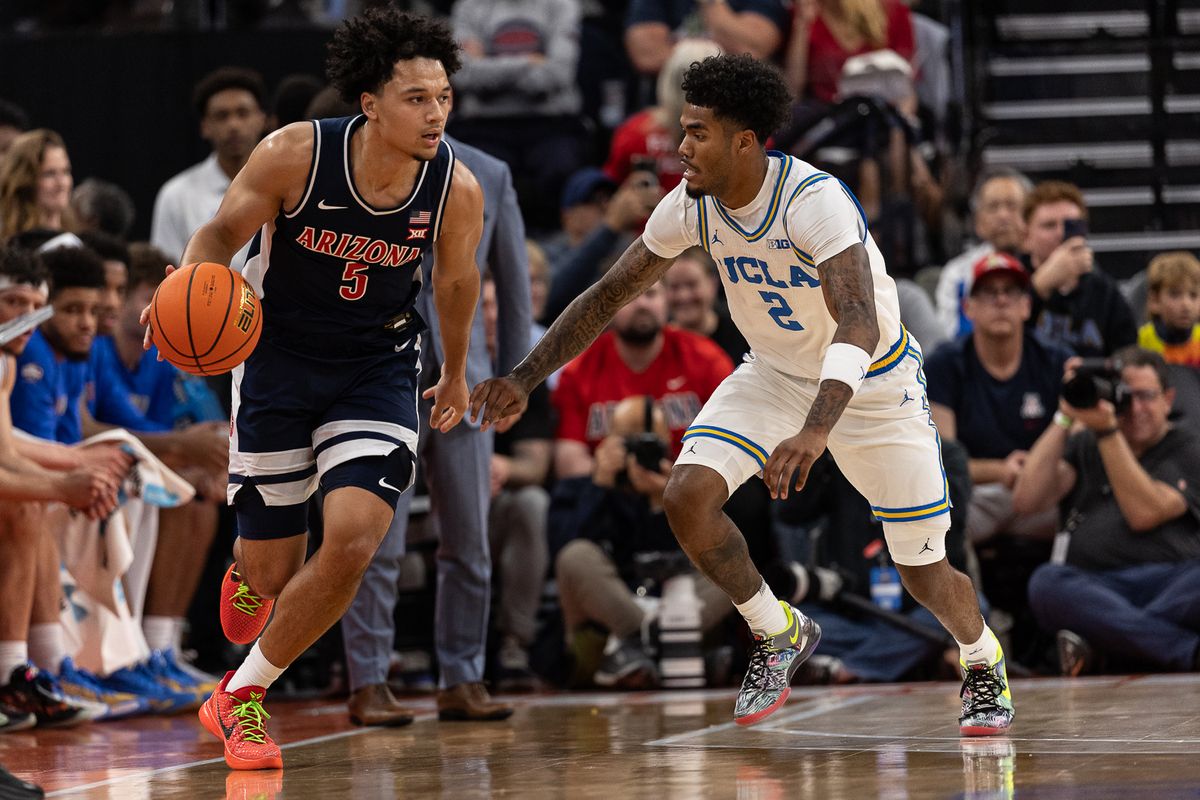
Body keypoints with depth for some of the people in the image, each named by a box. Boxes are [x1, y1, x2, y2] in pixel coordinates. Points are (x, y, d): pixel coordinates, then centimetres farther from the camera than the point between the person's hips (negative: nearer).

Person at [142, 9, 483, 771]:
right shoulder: (295, 155, -22)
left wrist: (455, 376, 20)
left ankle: (242, 697, 2)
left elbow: (456, 282, 4)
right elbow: (222, 233, -5)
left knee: (353, 543, -20)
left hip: (377, 366, 1)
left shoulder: (457, 189, -16)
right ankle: (248, 571, 47)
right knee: (275, 570, 3)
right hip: (278, 356, -1)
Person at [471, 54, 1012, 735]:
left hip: (871, 379, -5)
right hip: (778, 372, 5)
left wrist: (816, 431, -61)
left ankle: (984, 659, 35)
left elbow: (859, 321, -46)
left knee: (927, 578, -1)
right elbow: (611, 295, -3)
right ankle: (778, 634, 5)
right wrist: (523, 379, -10)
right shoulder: (692, 206, -15)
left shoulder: (816, 199, -34)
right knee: (687, 496, -20)